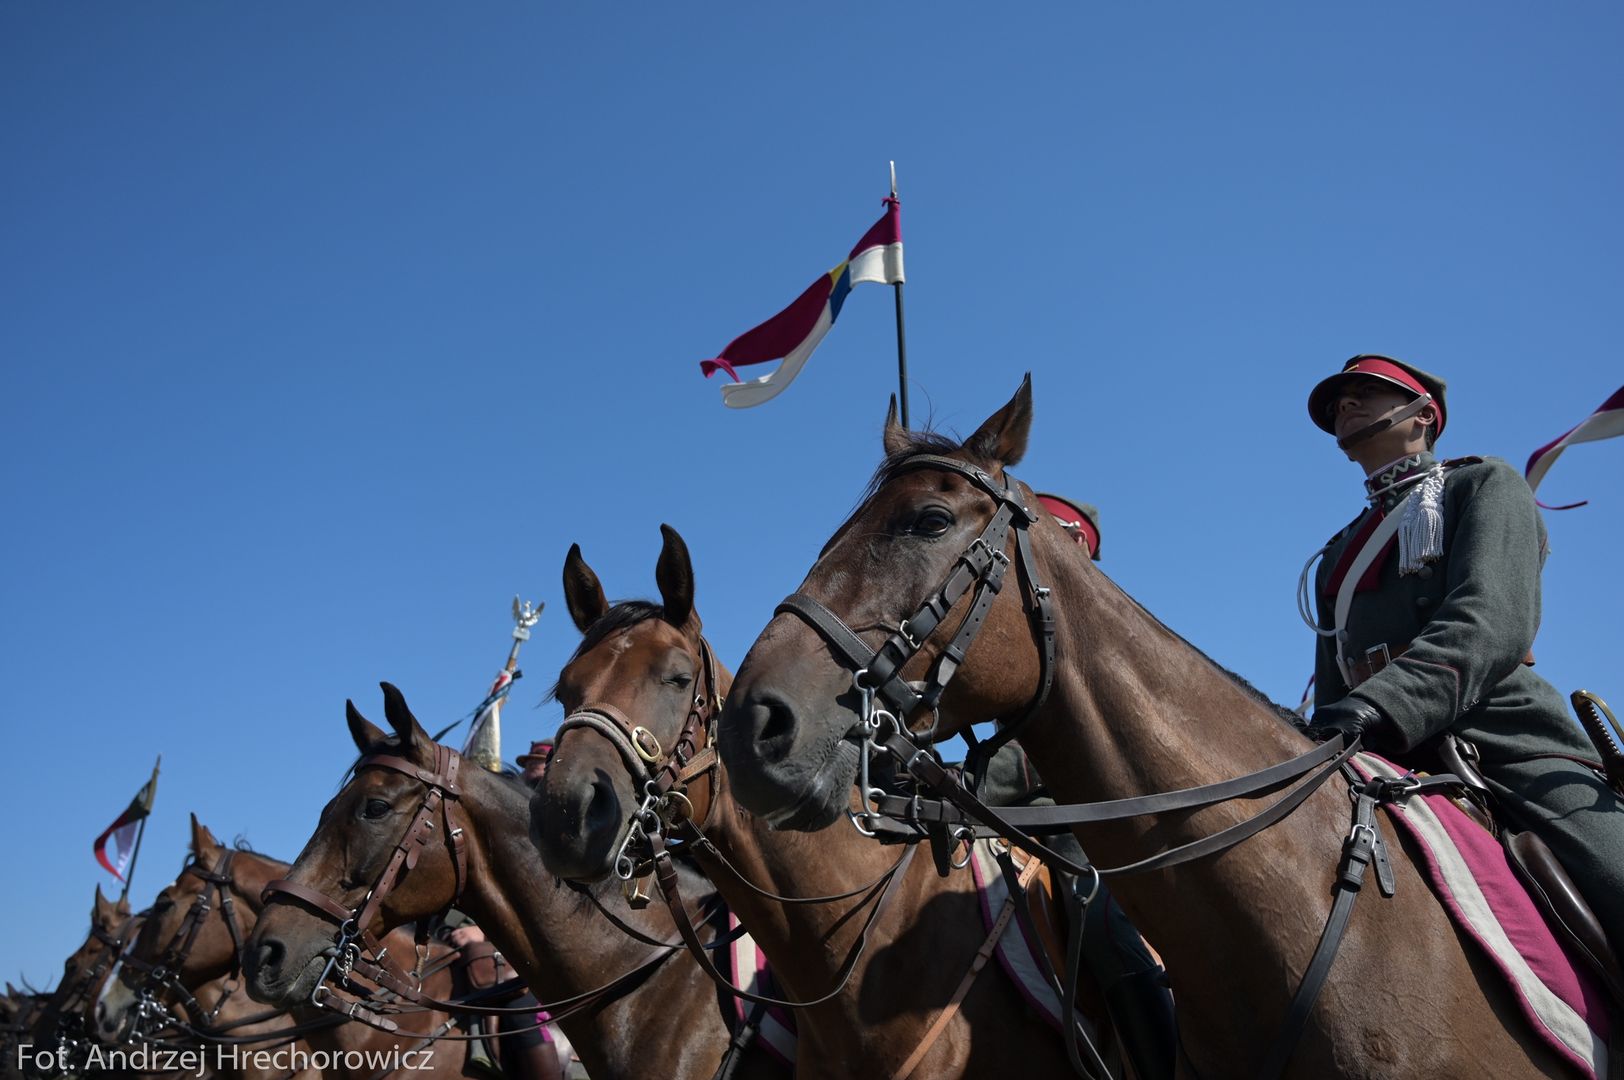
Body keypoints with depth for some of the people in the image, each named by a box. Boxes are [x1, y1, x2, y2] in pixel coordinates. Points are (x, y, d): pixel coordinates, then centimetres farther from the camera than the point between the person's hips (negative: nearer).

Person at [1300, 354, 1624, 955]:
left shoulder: (1485, 484, 12)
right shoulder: (1337, 557, 30)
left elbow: (1492, 620, -8)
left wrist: (1381, 704, -27)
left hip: (1507, 743, -4)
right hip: (1386, 766, 5)